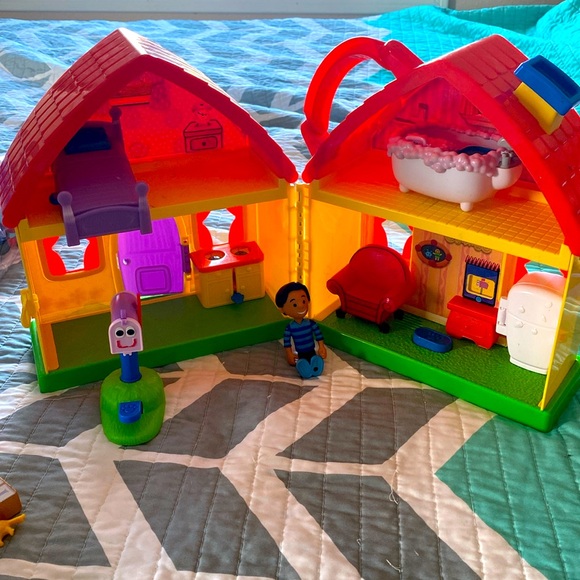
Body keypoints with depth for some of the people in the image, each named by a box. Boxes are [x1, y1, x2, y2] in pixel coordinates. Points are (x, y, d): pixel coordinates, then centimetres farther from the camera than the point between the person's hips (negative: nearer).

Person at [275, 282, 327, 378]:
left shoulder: (311, 323, -6)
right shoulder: (290, 327, -10)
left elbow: (319, 335, 2)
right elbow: (287, 342, -2)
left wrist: (321, 347, 1)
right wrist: (289, 354, -3)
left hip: (312, 352, 1)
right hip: (300, 355, -1)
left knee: (317, 360, -29)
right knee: (301, 364, -31)